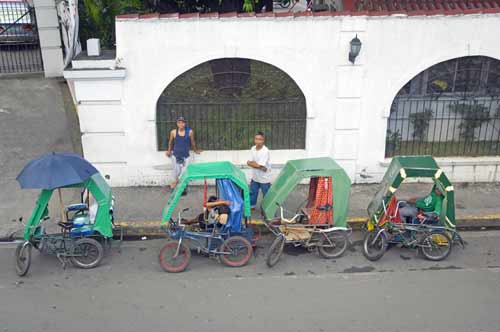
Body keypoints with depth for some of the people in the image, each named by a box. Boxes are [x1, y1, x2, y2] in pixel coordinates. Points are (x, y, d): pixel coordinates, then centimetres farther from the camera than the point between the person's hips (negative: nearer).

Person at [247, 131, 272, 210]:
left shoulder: (265, 151, -25)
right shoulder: (253, 149, -5)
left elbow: (259, 165, -27)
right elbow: (249, 162, -9)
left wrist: (252, 163, -10)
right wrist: (260, 167, -21)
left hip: (264, 178, -6)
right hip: (255, 176, 6)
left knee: (266, 195, 9)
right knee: (252, 192, 22)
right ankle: (252, 206, 42)